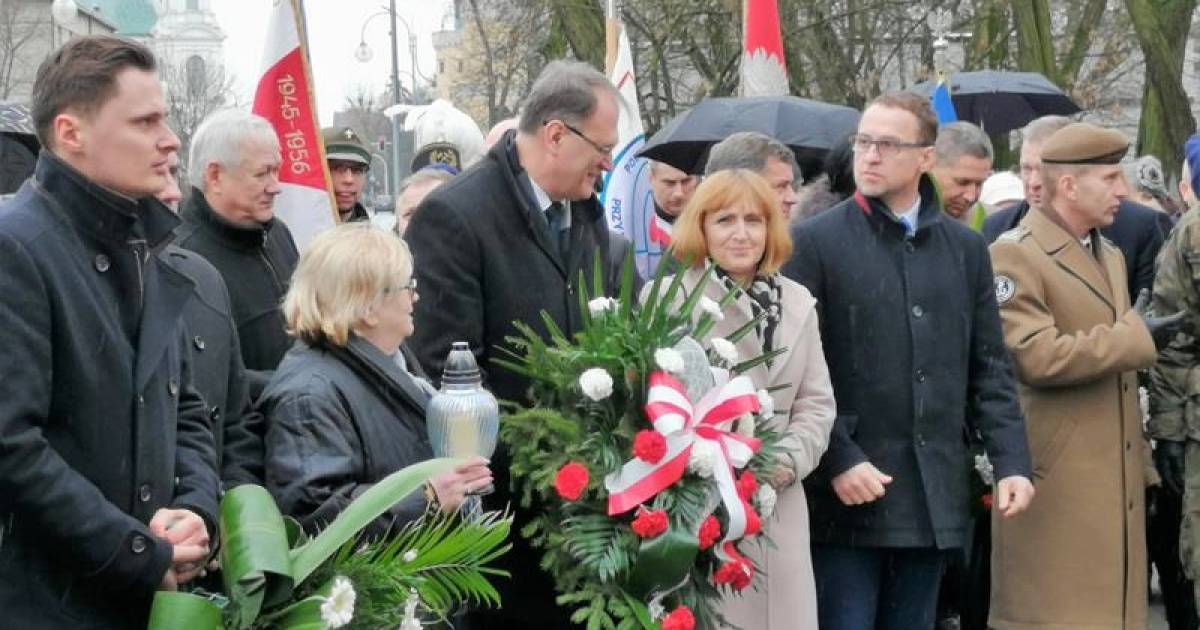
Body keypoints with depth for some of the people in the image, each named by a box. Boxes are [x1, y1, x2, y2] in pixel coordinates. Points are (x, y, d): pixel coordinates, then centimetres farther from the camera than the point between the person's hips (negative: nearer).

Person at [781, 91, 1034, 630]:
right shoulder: (814, 241, -3)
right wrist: (838, 459, -14)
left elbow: (989, 367, 11)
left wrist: (1011, 462, 1)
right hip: (847, 491, -4)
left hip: (932, 497, 4)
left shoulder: (965, 248, 10)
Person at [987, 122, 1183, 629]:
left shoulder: (1110, 255, 18)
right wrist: (1138, 337, -16)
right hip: (1053, 483, -8)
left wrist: (1141, 465, 19)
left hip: (1114, 481, 8)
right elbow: (1037, 358, -23)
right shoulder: (1014, 255, -11)